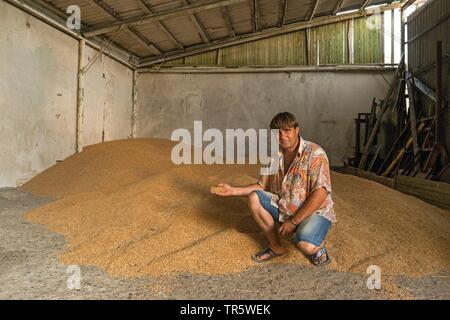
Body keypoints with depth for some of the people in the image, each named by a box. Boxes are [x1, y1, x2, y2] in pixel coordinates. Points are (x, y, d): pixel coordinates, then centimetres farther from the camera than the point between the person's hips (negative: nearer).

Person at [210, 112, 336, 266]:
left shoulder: (314, 153, -19)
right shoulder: (275, 156, 1)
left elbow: (320, 194, -25)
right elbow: (262, 186, 9)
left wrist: (293, 221, -24)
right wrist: (232, 190, -1)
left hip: (315, 211, -6)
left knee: (306, 246, -35)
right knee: (254, 198, -11)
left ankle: (318, 244, 5)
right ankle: (276, 247, 3)